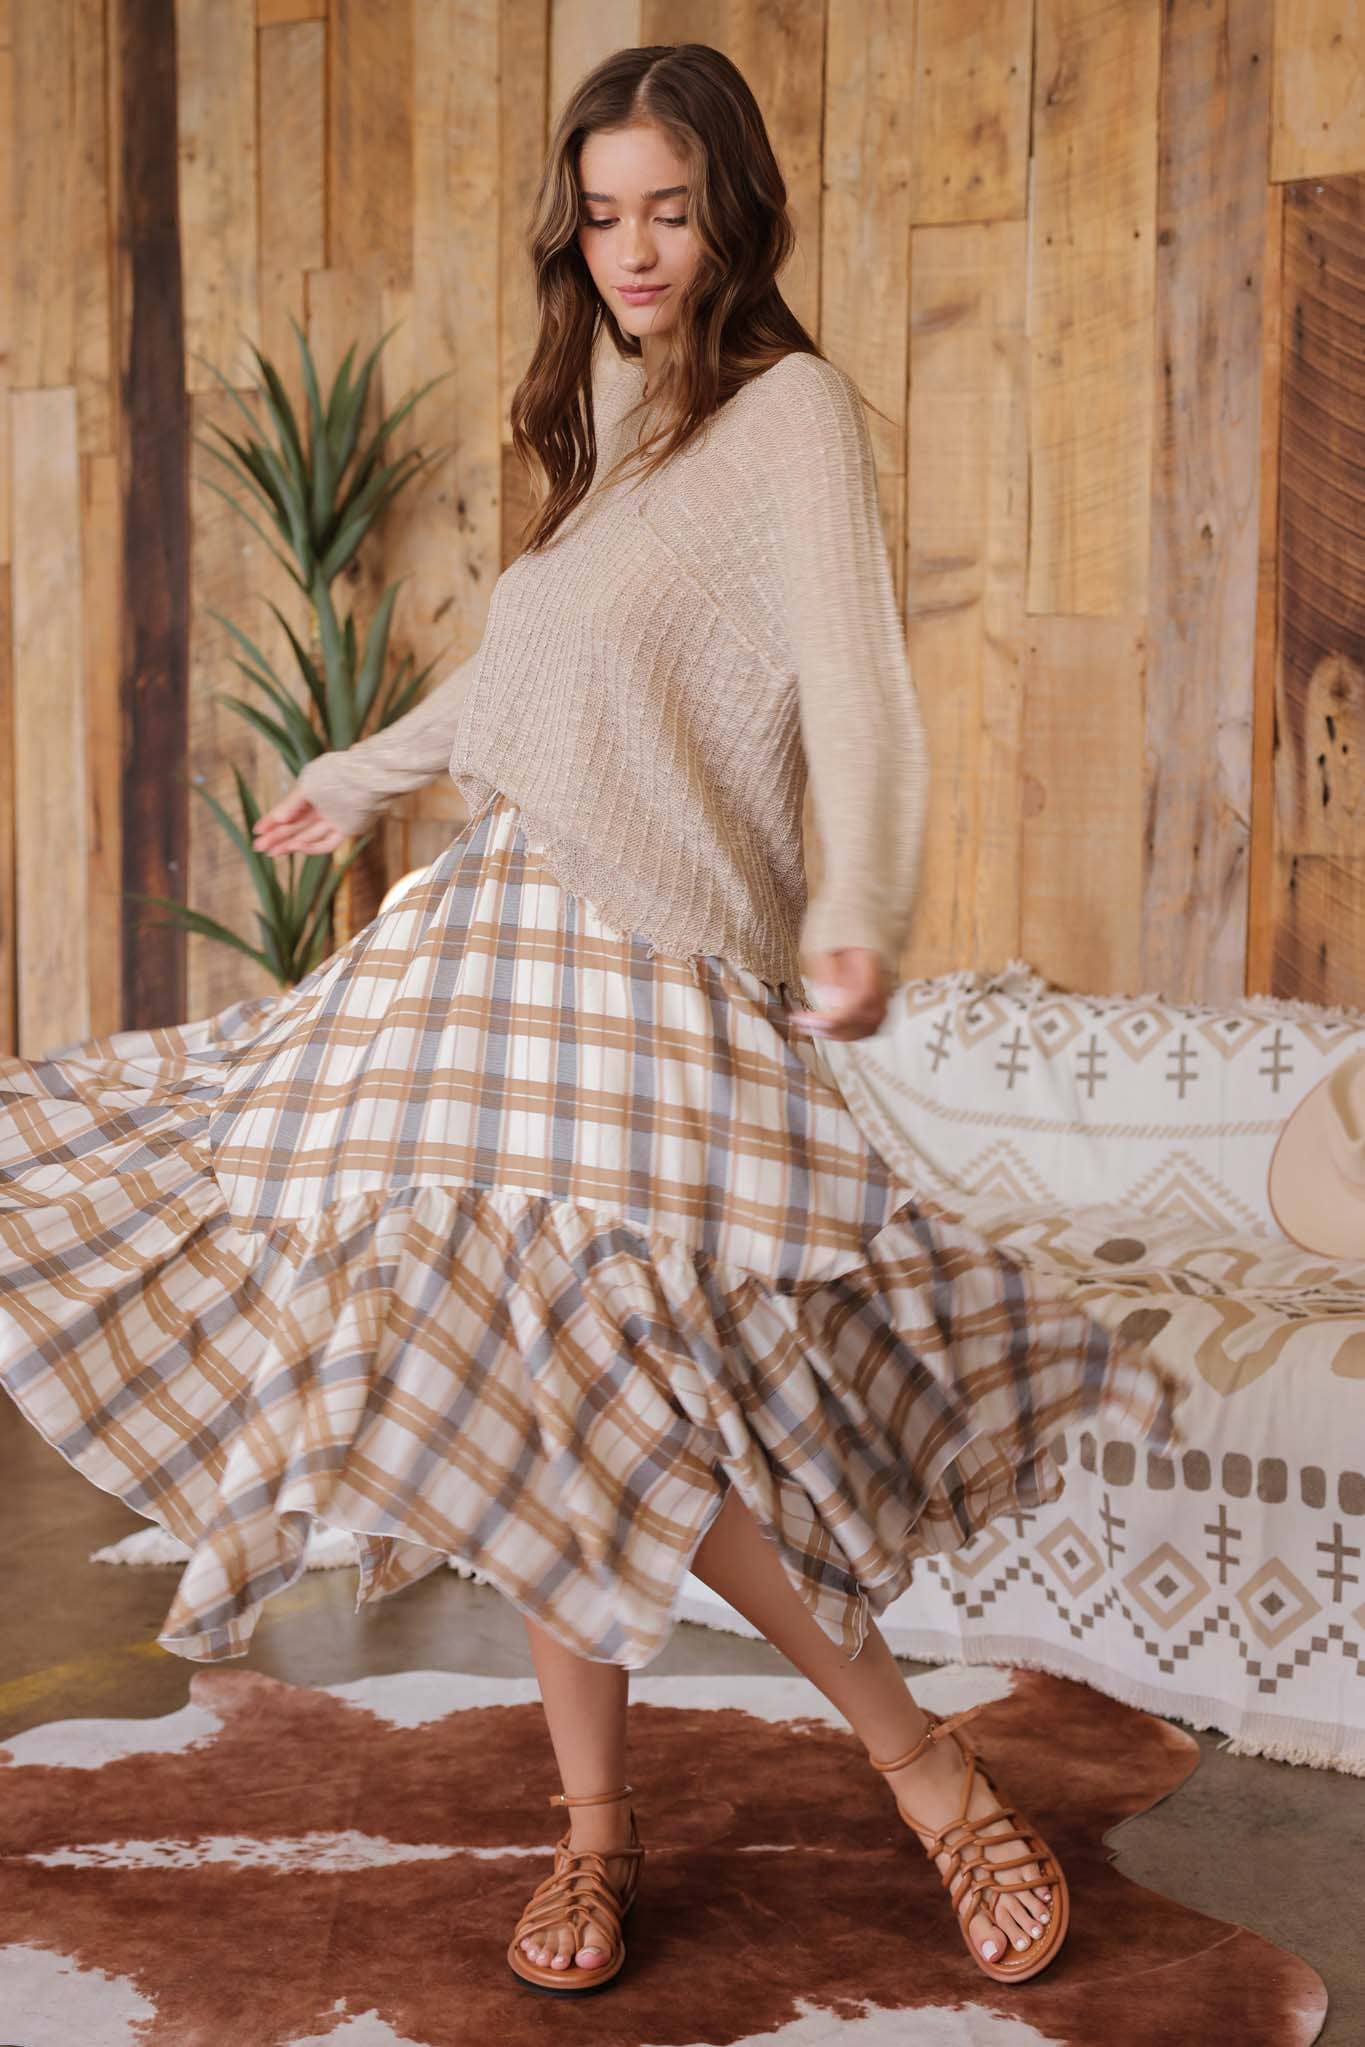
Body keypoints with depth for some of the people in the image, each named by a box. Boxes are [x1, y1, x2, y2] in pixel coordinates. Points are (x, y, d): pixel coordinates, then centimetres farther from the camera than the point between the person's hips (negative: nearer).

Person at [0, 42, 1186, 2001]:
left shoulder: (791, 409, -2)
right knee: (534, 1404, 4)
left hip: (661, 961, -8)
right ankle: (597, 1826, 15)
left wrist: (859, 913, -34)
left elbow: (853, 678, -16)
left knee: (580, 1394, -20)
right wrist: (356, 776, 49)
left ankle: (931, 1768, -6)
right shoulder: (605, 431, 21)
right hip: (499, 935, 8)